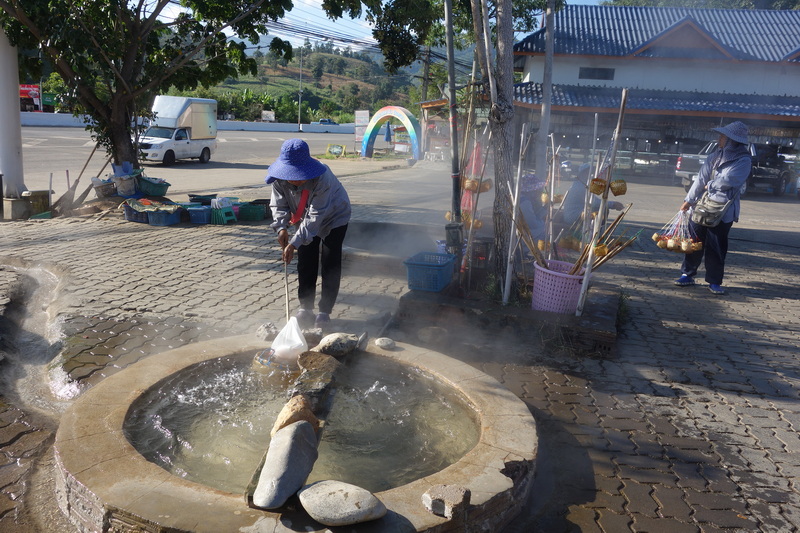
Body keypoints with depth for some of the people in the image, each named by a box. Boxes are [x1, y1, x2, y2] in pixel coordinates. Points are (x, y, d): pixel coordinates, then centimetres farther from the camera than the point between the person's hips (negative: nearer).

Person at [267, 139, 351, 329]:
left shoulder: (322, 177, -40)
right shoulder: (279, 178, -24)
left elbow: (316, 215, -39)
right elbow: (279, 205, -11)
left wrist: (294, 243, -42)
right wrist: (282, 227, -30)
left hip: (334, 217, -5)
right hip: (305, 218, 5)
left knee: (331, 265, -5)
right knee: (305, 263, 5)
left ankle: (325, 311, 5)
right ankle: (305, 307, 17)